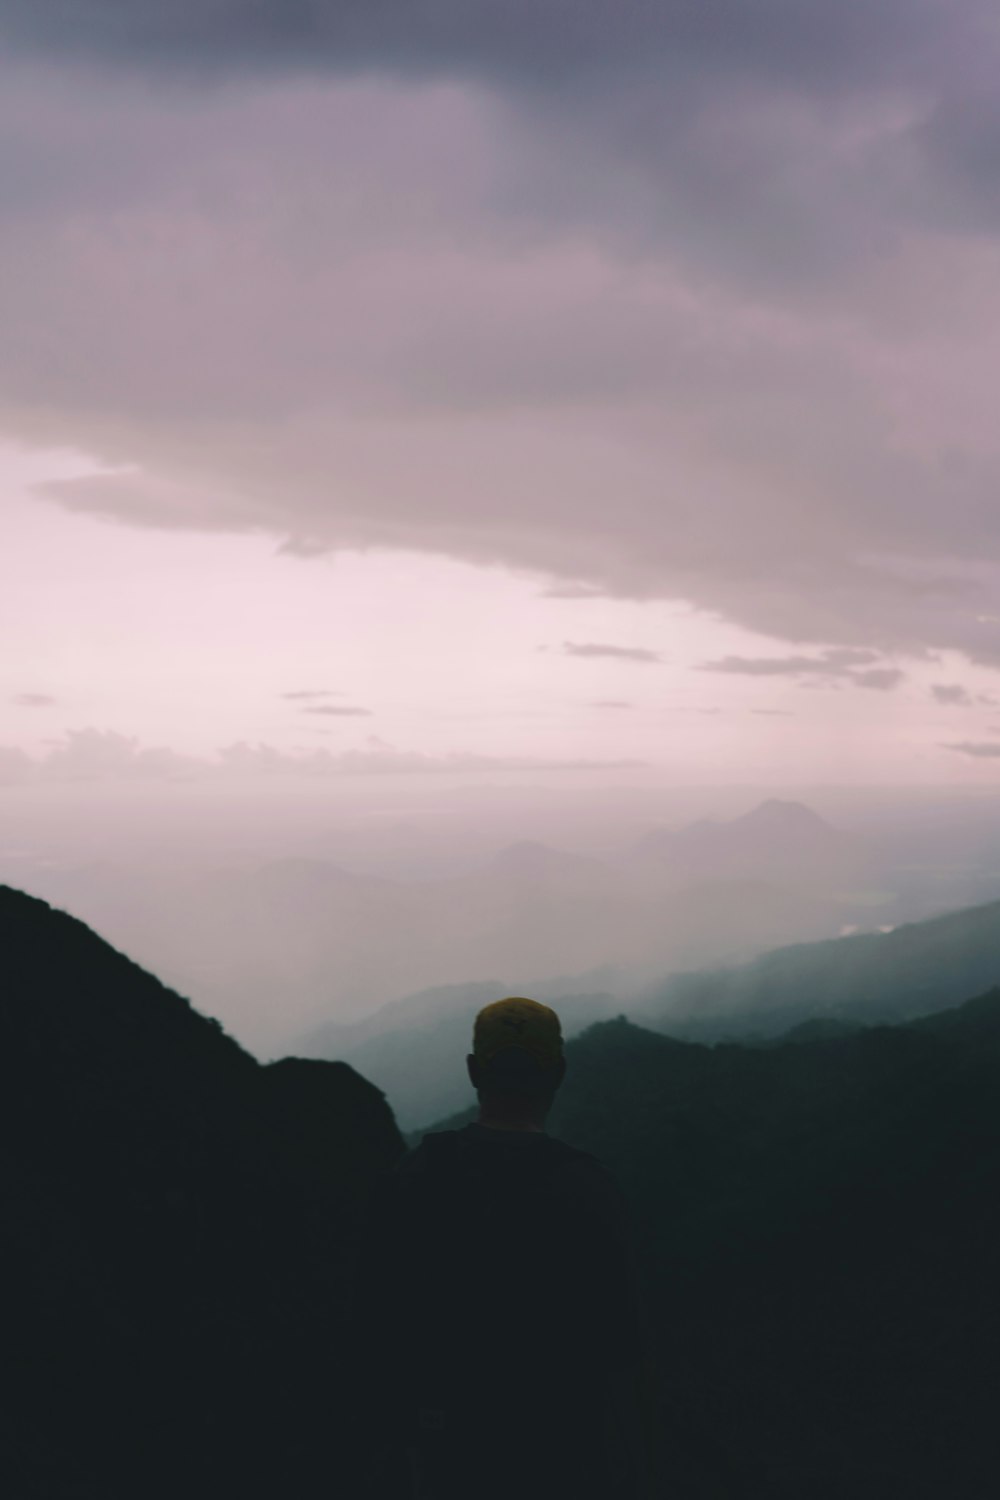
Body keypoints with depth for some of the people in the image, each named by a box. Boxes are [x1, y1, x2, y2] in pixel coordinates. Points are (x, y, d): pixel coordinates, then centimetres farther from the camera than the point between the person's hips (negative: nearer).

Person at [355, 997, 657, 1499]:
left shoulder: (415, 1180, -4)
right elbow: (617, 1346, -10)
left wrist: (389, 1456, 12)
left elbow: (387, 1330, 1)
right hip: (562, 1454, -2)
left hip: (448, 1454, 2)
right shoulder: (587, 1189, -11)